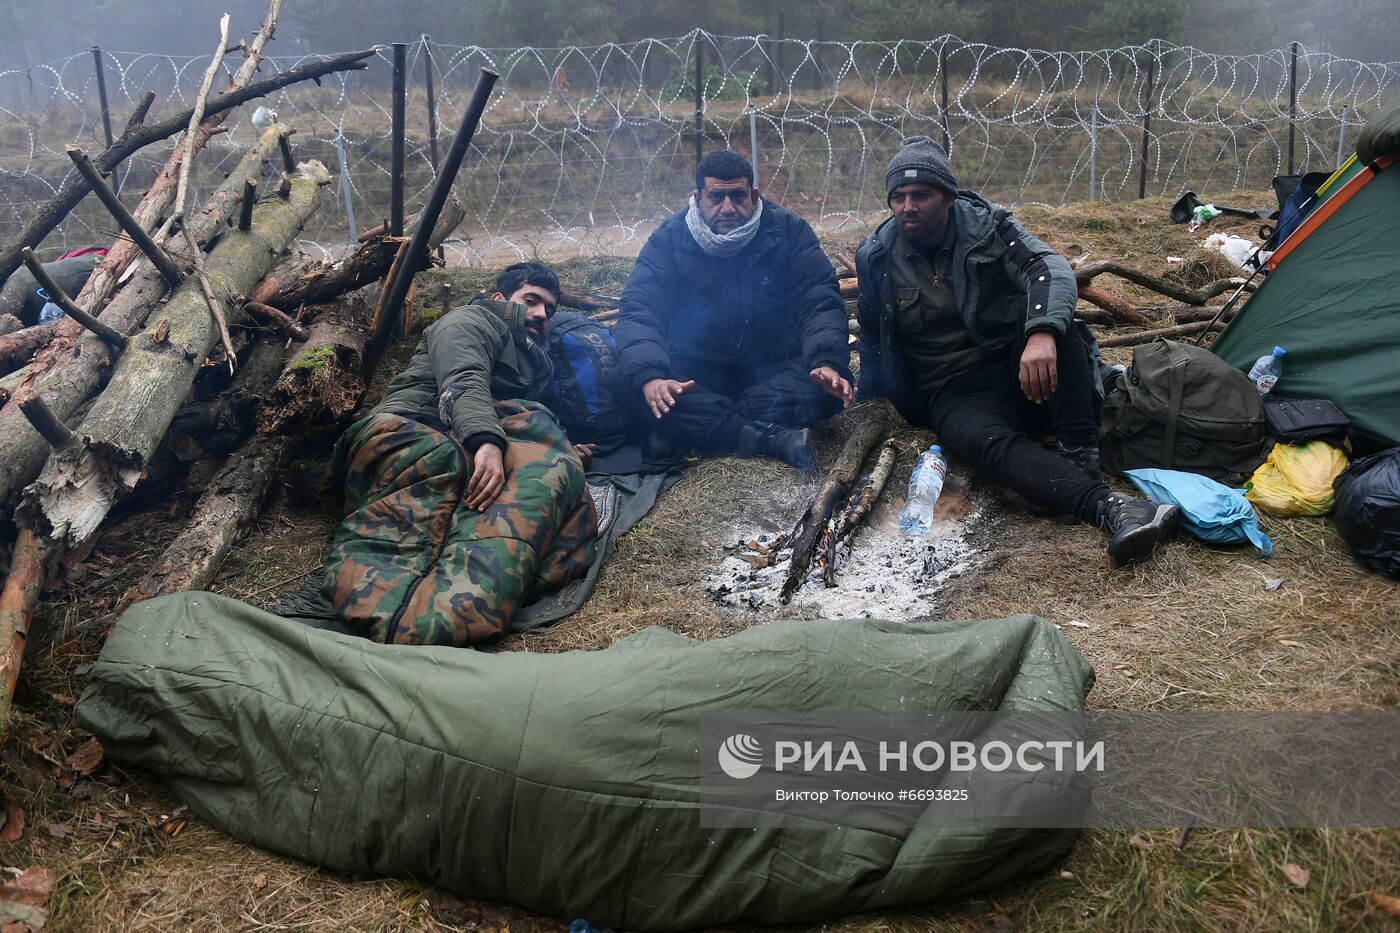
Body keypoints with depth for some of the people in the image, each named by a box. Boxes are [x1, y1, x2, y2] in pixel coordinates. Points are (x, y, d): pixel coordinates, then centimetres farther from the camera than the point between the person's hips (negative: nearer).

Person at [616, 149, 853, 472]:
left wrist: (827, 362, -32)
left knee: (829, 387, -29)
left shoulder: (788, 231, -4)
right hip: (697, 371, 0)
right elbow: (638, 313, -15)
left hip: (776, 366, 1)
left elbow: (820, 303, -10)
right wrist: (649, 377, -36)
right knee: (644, 396, -32)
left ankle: (704, 428, -31)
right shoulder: (669, 240, -5)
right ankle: (777, 439, -38)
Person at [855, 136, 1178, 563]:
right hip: (955, 395, -1)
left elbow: (1050, 267, -21)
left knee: (1052, 315, -31)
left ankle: (1079, 456, -33)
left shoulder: (985, 224, -3)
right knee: (994, 443, -37)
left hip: (1016, 367, 1)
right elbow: (871, 337, 18)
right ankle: (1109, 508, -56)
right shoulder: (875, 257, 2)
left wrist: (1042, 333, -42)